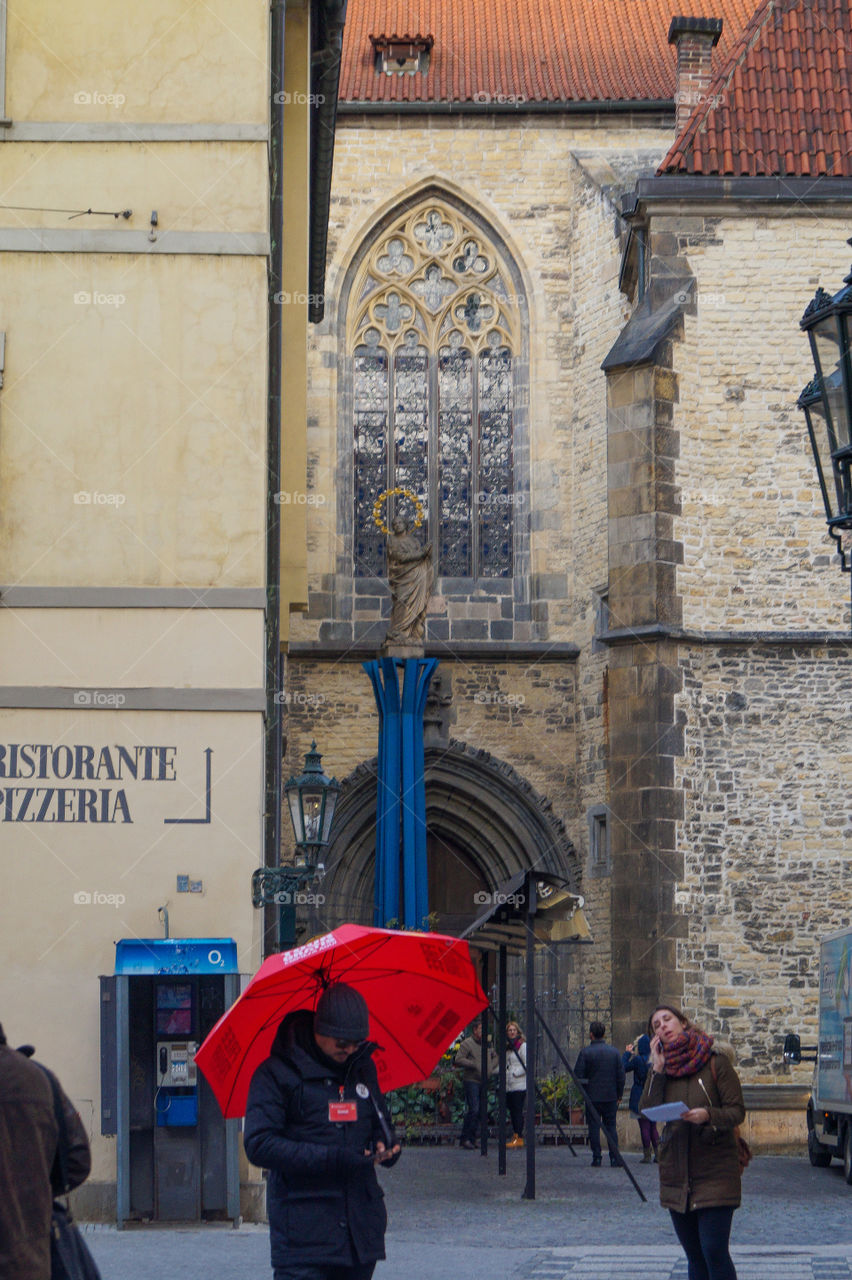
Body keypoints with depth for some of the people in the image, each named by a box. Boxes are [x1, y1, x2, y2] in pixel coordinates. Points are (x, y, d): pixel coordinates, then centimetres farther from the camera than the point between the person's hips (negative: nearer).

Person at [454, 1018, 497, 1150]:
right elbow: (458, 1060, -15)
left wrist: (491, 1067, 11)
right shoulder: (467, 1043, -6)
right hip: (471, 1080, -7)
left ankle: (472, 1139, 11)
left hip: (483, 1081, 7)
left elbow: (495, 1056, 31)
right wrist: (474, 1065, -19)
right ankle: (465, 1139, -8)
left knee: (480, 1111, 5)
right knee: (473, 1109, -15)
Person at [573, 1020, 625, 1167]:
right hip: (611, 1096, 3)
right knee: (611, 1126, 9)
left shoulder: (585, 1052, -8)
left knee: (594, 1127, 3)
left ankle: (596, 1158, -1)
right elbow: (621, 1074, 4)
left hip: (593, 1096, -3)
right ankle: (615, 1157, 1)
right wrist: (619, 1094, 12)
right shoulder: (614, 1051, 2)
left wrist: (583, 1092, 10)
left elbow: (578, 1075, -7)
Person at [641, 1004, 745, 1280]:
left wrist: (708, 1115, -24)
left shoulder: (715, 1062, -3)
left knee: (714, 1251, -13)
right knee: (694, 1255, 8)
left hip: (714, 1171, -5)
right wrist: (658, 1069, -8)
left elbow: (737, 1111, -6)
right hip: (676, 1172, 5)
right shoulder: (660, 1068, 10)